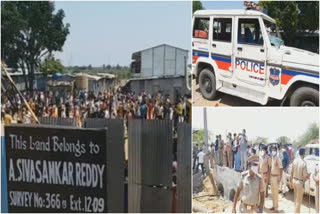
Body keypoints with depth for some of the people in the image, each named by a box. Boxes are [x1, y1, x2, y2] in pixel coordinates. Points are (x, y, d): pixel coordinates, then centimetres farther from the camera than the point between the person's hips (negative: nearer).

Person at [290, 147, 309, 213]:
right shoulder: (303, 163, -24)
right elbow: (305, 176, -23)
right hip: (300, 182, -7)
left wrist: (291, 182, 14)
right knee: (299, 200, 5)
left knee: (296, 198, 23)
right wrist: (308, 176, 0)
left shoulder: (295, 160, -4)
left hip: (294, 180, 7)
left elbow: (292, 172, 4)